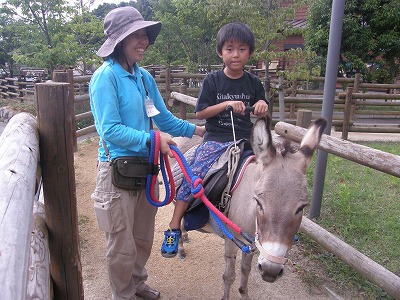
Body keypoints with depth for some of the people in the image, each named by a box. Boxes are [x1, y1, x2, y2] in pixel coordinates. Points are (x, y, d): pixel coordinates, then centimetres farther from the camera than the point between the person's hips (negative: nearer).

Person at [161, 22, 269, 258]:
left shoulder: (254, 83, 7)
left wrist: (262, 106, -9)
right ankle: (174, 229, -2)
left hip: (245, 141, 3)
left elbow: (262, 115, 15)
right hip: (215, 140, -2)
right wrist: (226, 104, -17)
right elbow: (200, 113, -4)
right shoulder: (212, 81, 0)